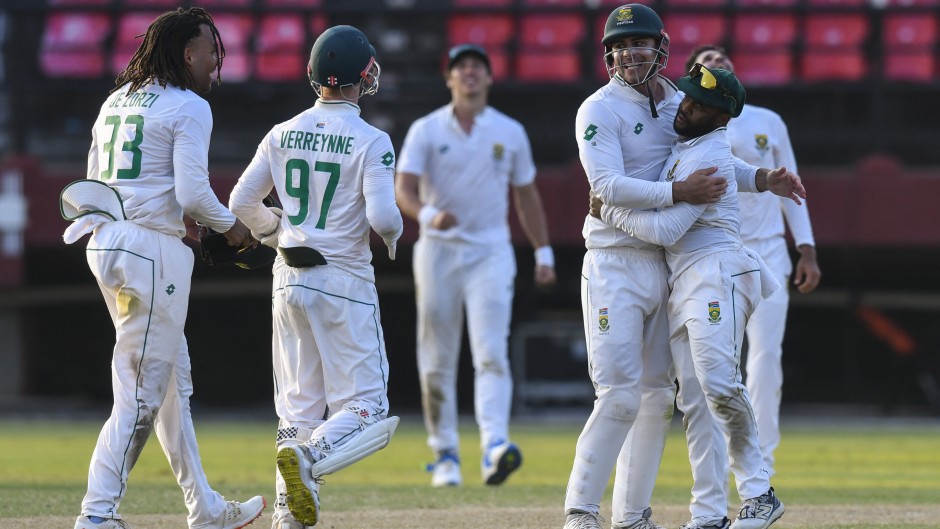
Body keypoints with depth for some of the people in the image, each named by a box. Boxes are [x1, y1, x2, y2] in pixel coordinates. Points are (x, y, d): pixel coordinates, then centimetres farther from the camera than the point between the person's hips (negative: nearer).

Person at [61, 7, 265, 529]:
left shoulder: (116, 100, 15)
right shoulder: (189, 108, -9)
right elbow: (192, 192, -17)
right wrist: (230, 226, 2)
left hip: (105, 245, 9)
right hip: (155, 250, -9)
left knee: (174, 382, 16)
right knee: (143, 391, -5)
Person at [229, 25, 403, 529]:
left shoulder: (282, 135, 4)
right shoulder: (371, 141, -10)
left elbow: (242, 202, 6)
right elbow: (381, 215, -20)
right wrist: (394, 234, 3)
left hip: (289, 280, 5)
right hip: (344, 280, -5)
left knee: (298, 407, 12)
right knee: (366, 407, -1)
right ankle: (309, 457, -29)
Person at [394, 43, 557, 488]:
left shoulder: (510, 133, 8)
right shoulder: (426, 130, 1)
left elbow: (526, 196, 17)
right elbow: (403, 189, -9)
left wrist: (543, 252, 14)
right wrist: (428, 215, -30)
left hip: (490, 252, 0)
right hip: (438, 250, 0)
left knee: (491, 352, -16)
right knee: (437, 359, 4)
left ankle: (494, 447, -30)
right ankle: (445, 455, 13)